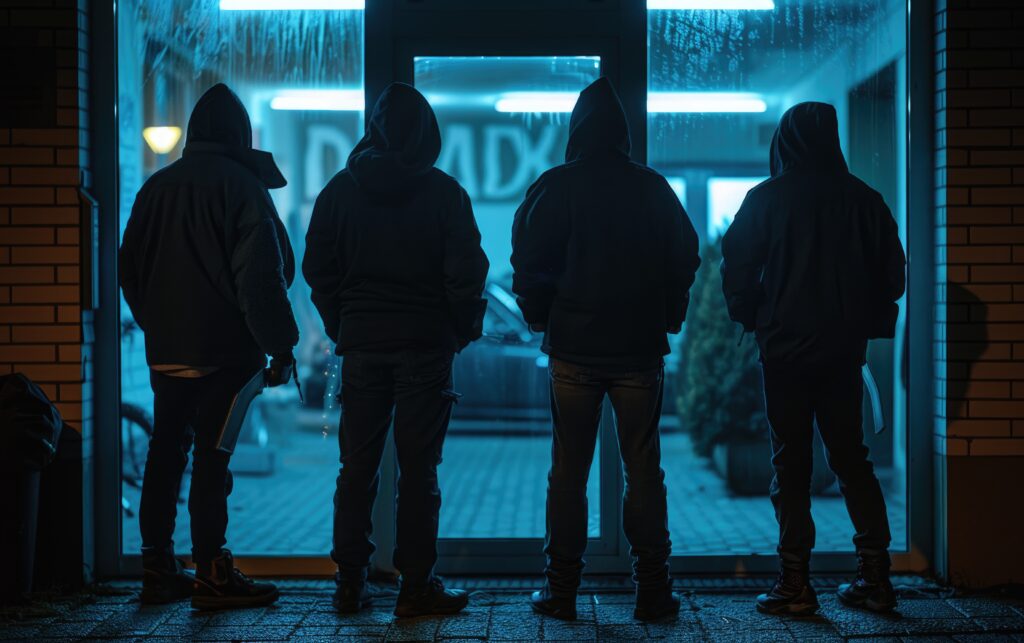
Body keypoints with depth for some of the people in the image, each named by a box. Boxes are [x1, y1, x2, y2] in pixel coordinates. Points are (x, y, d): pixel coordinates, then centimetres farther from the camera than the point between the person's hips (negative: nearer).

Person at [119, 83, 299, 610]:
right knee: (211, 457, -4)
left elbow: (130, 269, 16)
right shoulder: (241, 185, -8)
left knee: (165, 454, 11)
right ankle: (212, 575, -1)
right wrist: (280, 346, -8)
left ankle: (157, 570, 16)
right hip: (223, 350, -6)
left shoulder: (156, 187, 10)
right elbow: (261, 275, -13)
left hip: (164, 349, 6)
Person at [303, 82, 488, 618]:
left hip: (361, 346, 3)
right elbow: (465, 271, -6)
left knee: (356, 468, 8)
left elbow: (318, 267, 6)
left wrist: (341, 327, 14)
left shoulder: (341, 189, 4)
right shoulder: (443, 192, -5)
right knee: (418, 470, 1)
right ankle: (417, 585, 2)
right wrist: (463, 330, 8)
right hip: (425, 346, -2)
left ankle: (350, 583, 10)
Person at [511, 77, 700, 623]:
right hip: (640, 348, 2)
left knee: (567, 470, 4)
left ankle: (561, 590, 5)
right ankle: (653, 589, 6)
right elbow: (685, 259, 6)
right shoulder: (654, 189, 3)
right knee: (644, 471, 6)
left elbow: (529, 261, -6)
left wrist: (539, 318, 8)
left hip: (573, 349, -1)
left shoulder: (556, 186, -4)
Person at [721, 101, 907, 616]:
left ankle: (795, 583, 1)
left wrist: (752, 320, 12)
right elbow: (892, 272, 6)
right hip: (844, 348, 3)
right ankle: (875, 578, 11)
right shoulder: (863, 199, 2)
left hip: (785, 347, -3)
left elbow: (738, 271, -5)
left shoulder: (766, 199, -7)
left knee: (791, 462, 2)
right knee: (851, 457, 12)